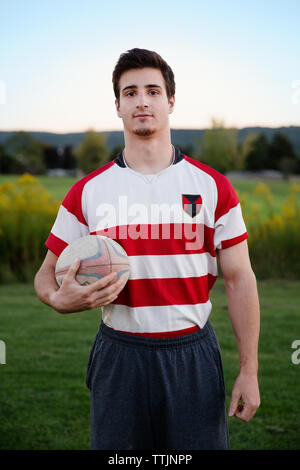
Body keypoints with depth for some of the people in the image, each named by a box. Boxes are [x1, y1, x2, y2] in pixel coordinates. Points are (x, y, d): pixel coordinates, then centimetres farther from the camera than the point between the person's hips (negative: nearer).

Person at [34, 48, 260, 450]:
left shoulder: (213, 187, 0)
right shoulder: (87, 192, 0)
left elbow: (239, 280, 1)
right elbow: (47, 276, 7)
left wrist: (249, 370, -3)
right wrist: (62, 299, -18)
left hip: (193, 355, 0)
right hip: (119, 355, 1)